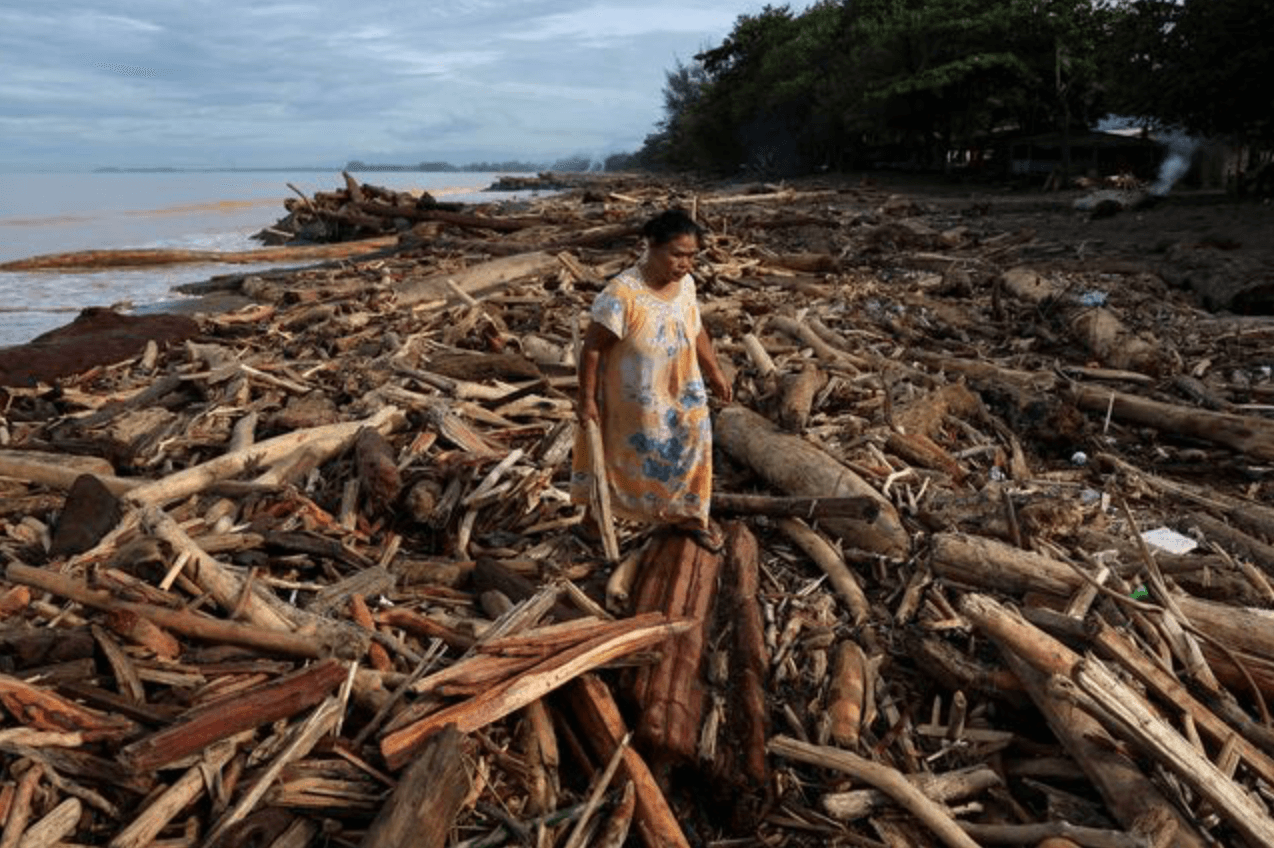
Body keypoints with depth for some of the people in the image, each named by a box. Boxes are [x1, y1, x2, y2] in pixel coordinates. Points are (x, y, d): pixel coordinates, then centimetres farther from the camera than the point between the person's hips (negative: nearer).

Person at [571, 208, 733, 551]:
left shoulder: (686, 284, -8)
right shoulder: (621, 295, -29)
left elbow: (696, 331, 9)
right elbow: (592, 348, -22)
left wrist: (715, 372, 15)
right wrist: (587, 399, -19)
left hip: (681, 397, 6)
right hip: (631, 404, -5)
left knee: (690, 451, 18)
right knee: (619, 456, 15)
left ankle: (688, 514, 42)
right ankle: (595, 509, 41)